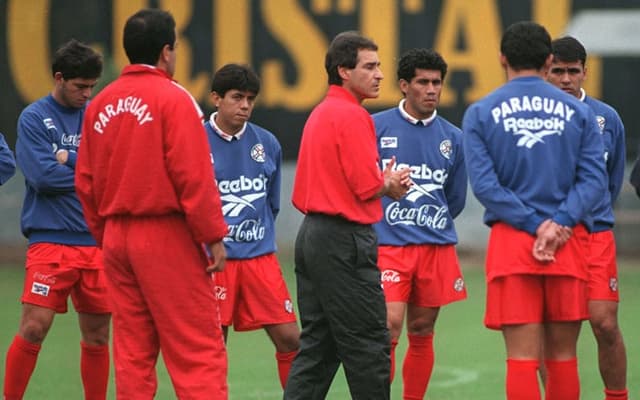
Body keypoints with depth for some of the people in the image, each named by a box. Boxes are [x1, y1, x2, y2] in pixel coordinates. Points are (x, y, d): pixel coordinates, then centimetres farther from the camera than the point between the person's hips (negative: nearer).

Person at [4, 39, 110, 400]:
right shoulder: (34, 118, -2)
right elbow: (43, 176, -13)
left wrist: (70, 160, -10)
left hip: (96, 242, 4)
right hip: (50, 241, -4)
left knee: (98, 334, 7)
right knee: (34, 328, -11)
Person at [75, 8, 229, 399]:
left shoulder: (101, 104, 8)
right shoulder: (173, 99, -10)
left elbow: (86, 181, 11)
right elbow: (194, 176, -15)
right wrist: (213, 236, -9)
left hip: (117, 236, 6)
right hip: (166, 235, -6)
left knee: (133, 351, 9)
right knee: (198, 349, -5)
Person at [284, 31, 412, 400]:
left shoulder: (320, 113, 16)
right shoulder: (353, 116, -13)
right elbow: (367, 186, -18)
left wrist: (383, 181, 10)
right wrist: (389, 185, 3)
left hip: (312, 235, 10)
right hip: (344, 241, -10)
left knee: (318, 345, 10)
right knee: (368, 344, -2)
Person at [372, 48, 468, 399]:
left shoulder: (452, 137, 8)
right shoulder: (376, 127, -2)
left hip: (437, 247, 4)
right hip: (388, 247, -4)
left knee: (421, 332, 8)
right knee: (389, 327, -14)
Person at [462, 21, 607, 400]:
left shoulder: (480, 113, 3)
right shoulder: (578, 112, 7)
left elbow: (485, 184, -7)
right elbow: (594, 179, -3)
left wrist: (535, 224, -8)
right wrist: (557, 224, -11)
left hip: (511, 241, -1)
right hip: (569, 242, 1)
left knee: (523, 358, -3)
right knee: (562, 355, 9)